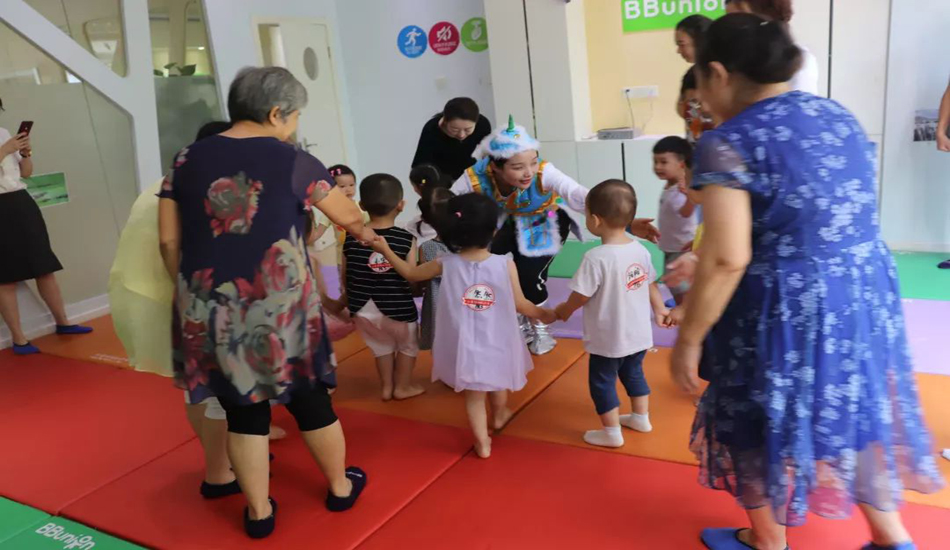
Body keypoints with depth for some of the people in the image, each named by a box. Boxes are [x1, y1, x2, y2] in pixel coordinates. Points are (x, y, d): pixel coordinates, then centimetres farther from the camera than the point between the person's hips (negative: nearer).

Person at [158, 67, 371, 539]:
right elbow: (349, 217, 10)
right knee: (309, 396, 16)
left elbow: (169, 241, 6)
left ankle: (259, 512, 28)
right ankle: (340, 487, 35)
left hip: (211, 309, 3)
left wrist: (193, 291, 17)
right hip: (279, 307, -2)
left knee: (242, 408, 15)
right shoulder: (293, 162, -3)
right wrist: (367, 235, 31)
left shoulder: (187, 160, 5)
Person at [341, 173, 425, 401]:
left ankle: (387, 386, 37)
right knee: (408, 345, 23)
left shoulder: (351, 239, -5)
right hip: (398, 308, -3)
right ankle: (402, 387, 35)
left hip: (363, 309, 4)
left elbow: (344, 276, 4)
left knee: (382, 346, 27)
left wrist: (350, 299, 21)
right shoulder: (406, 239, -16)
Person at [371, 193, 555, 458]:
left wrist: (385, 249, 16)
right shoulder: (506, 264, -17)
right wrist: (544, 314, 10)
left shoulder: (446, 264, -12)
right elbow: (520, 305, -9)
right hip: (496, 343, 1)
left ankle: (482, 442, 19)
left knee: (473, 395, 16)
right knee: (497, 383, 29)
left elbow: (411, 273, 4)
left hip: (465, 346, 0)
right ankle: (499, 415, 55)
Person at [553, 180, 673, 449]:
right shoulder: (640, 249, -5)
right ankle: (641, 417, 43)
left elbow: (581, 296, -20)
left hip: (608, 339, -7)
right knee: (633, 373, 27)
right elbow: (651, 284, 8)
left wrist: (563, 310, 1)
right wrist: (660, 310, 24)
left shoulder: (596, 257, -27)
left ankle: (612, 432, 24)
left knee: (602, 381, 12)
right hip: (639, 334, 7)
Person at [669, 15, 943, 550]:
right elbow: (846, 216, 16)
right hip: (867, 294, 7)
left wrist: (688, 339, -13)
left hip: (786, 309, -7)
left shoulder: (729, 143, -18)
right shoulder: (841, 116, 6)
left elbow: (727, 260, -23)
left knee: (766, 421, 16)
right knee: (855, 412, 25)